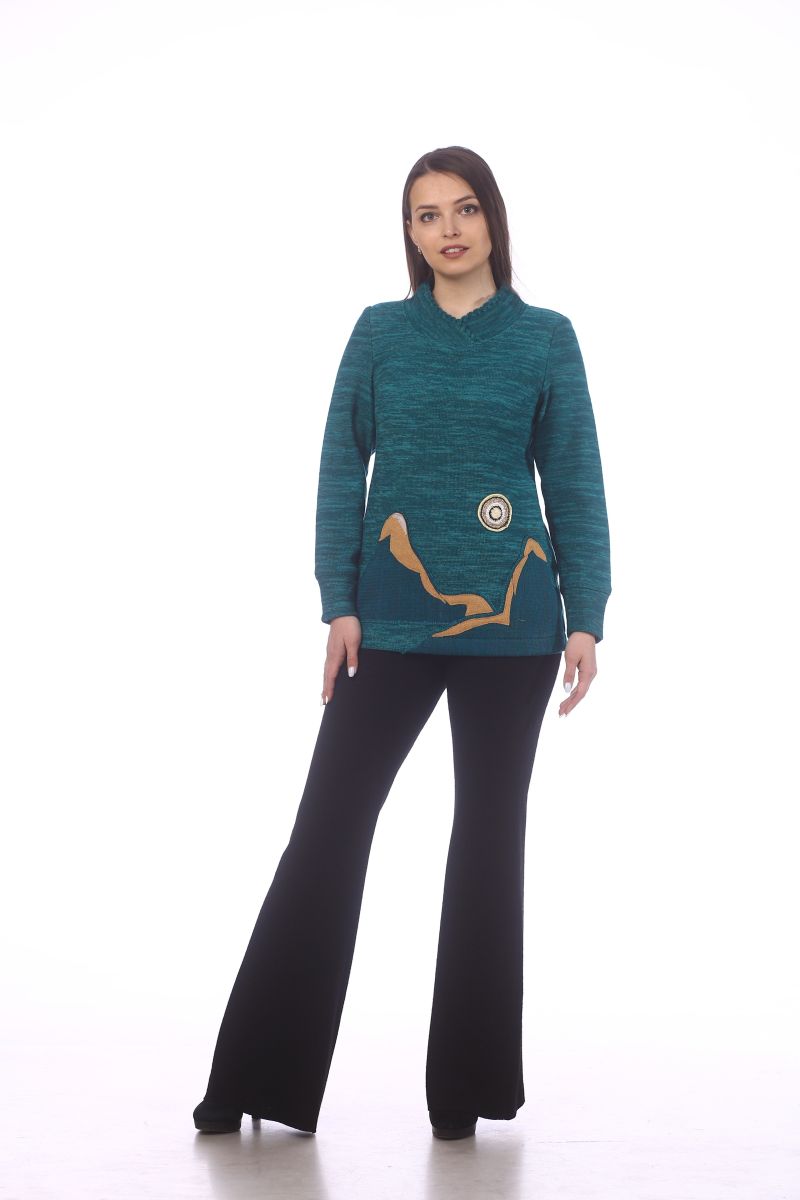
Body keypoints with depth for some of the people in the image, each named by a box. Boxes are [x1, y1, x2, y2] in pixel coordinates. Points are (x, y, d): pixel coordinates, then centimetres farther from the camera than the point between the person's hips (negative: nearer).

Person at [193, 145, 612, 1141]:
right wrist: (338, 603, -5)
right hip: (394, 612, 0)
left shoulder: (546, 338, 4)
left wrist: (586, 617, -3)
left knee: (489, 834, 7)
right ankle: (259, 1077, 4)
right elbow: (342, 469, 4)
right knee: (328, 826, -4)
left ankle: (469, 1090, 17)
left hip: (510, 617, 0)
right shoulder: (380, 332, 6)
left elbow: (575, 485, 4)